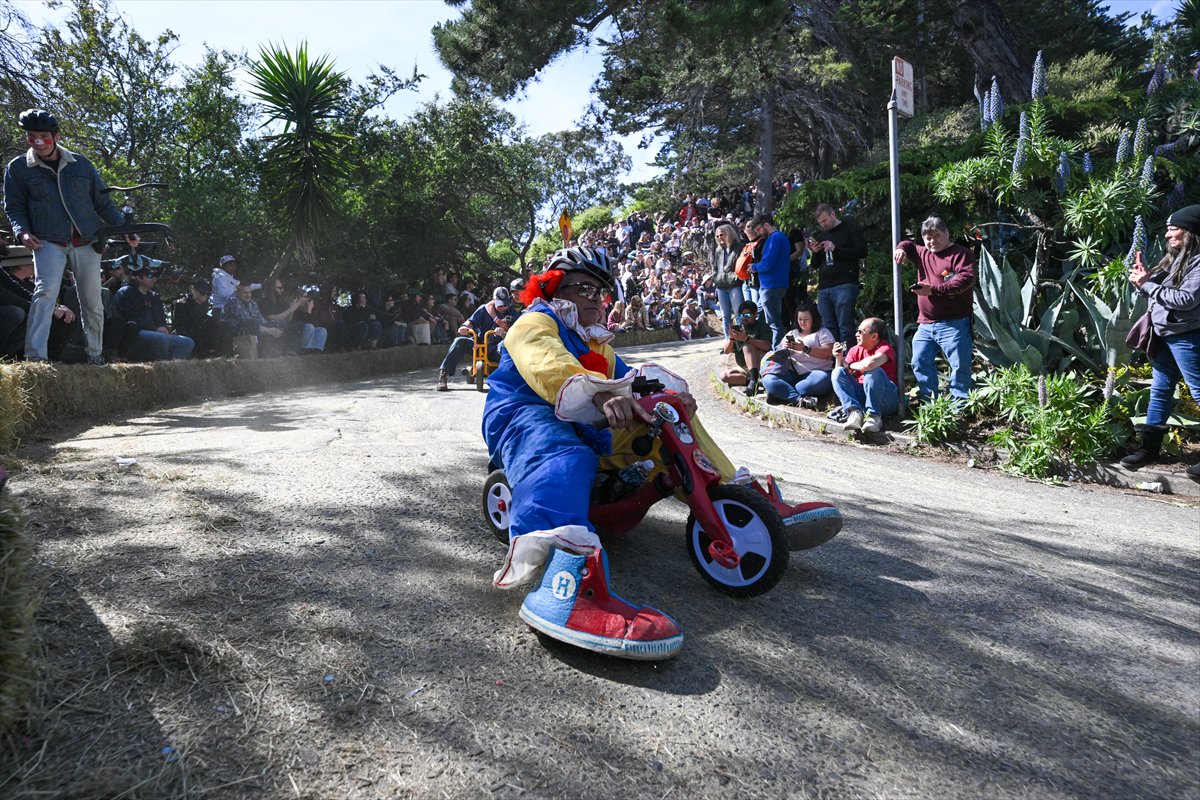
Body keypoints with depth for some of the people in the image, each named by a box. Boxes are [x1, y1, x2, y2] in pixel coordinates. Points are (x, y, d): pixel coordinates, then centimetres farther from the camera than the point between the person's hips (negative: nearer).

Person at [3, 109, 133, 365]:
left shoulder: (80, 164, 11)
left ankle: (95, 354, 20)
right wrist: (22, 232, -10)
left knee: (92, 301, 4)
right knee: (45, 291, -21)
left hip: (86, 242, 2)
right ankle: (35, 357, -23)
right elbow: (14, 207, 9)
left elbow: (103, 202, 14)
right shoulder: (18, 168, 7)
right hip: (48, 241, -2)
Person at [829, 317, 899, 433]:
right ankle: (855, 412, -28)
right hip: (860, 396, 6)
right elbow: (840, 378, 7)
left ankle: (874, 416, -26)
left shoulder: (885, 348, -9)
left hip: (886, 400, -5)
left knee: (873, 371, -30)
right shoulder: (855, 350, 9)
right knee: (838, 372, -11)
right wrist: (838, 359, -10)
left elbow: (869, 364, -34)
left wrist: (850, 365, -14)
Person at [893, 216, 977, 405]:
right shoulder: (923, 253, 18)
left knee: (960, 365, -6)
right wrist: (901, 248, 10)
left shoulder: (961, 253, -3)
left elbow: (967, 279, -18)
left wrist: (934, 289, -22)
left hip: (954, 324, -7)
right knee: (920, 362, 6)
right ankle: (928, 401, 15)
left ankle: (960, 403, 1)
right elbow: (907, 244, 36)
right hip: (925, 324, 7)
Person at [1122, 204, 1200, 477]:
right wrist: (1144, 278, -3)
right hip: (1163, 334, 9)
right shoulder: (1174, 258, 14)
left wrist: (1147, 284, -16)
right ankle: (1148, 448, 18)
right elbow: (1159, 290, 16)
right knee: (1160, 391, 12)